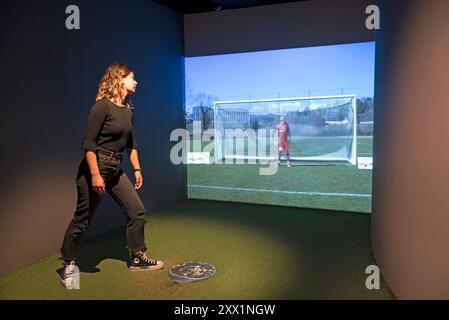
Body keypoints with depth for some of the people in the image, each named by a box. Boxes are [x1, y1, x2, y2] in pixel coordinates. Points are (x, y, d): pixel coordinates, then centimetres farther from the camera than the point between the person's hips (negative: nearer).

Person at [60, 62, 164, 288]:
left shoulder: (128, 110, 9)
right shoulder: (102, 106, -14)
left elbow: (131, 143, 17)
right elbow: (88, 142, -17)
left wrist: (137, 169, 15)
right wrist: (95, 175, -22)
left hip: (116, 170, 8)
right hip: (95, 167, -8)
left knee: (137, 211, 6)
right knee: (82, 219, 4)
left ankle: (137, 258, 21)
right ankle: (68, 264, 25)